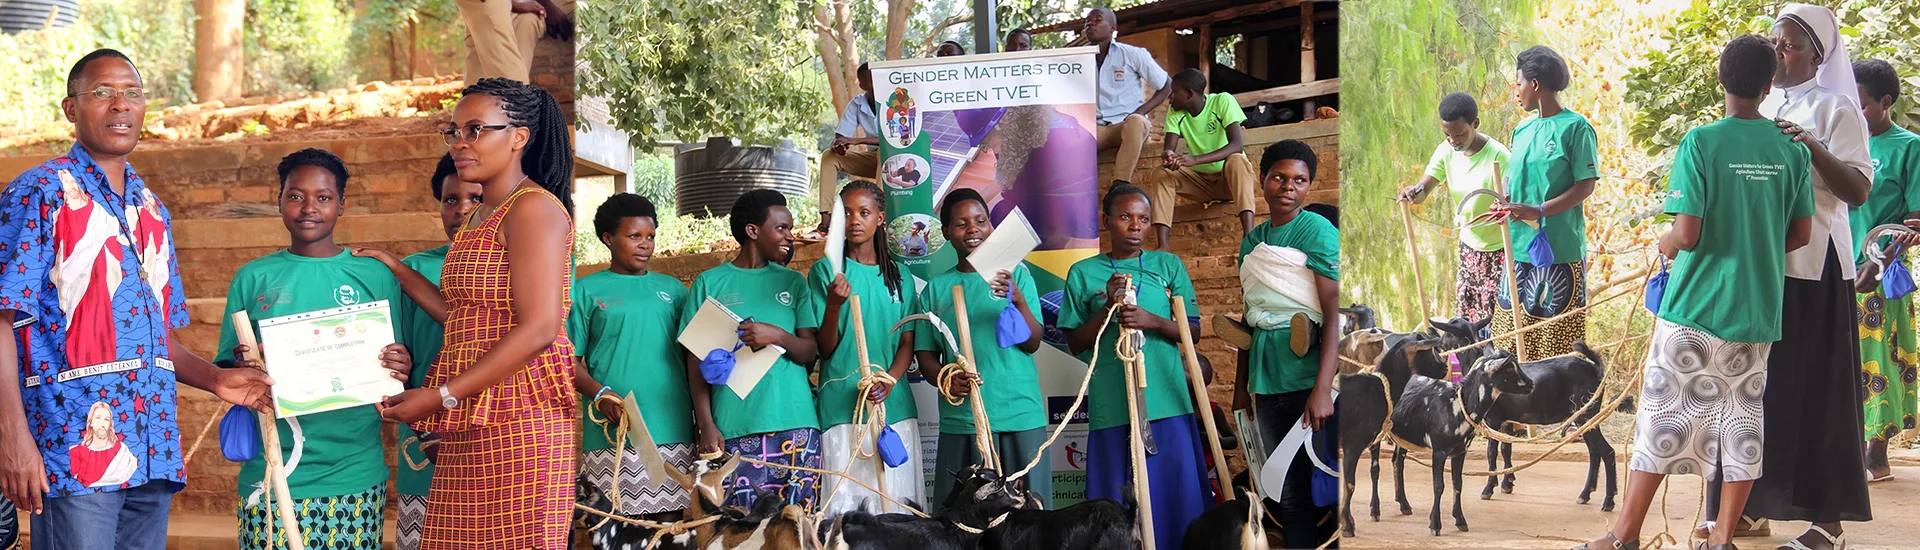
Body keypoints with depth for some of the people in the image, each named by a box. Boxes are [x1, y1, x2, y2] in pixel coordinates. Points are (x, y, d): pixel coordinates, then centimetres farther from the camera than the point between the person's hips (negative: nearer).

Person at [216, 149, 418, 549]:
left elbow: (397, 376, 9)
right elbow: (223, 371, 10)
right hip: (271, 478, 0)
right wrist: (239, 369, -12)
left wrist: (402, 369, -13)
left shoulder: (376, 276, 7)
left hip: (355, 476, 0)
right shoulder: (253, 278, 9)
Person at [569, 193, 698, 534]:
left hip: (673, 431, 3)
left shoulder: (672, 289, 17)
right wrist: (600, 395, -14)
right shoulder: (587, 290, 7)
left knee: (669, 524, 2)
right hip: (613, 434, -3)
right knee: (617, 532, -5)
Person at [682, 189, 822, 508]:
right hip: (734, 430, -2)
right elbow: (696, 361, 5)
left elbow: (810, 352, 9)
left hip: (795, 425, 2)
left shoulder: (793, 282, 15)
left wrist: (778, 335, -13)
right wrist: (706, 425, -7)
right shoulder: (709, 284, 8)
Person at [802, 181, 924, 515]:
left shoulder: (899, 274, 12)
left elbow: (908, 343, 10)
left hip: (894, 404, 3)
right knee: (845, 506, -9)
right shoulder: (826, 272, 3)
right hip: (843, 408, -3)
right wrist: (834, 304, -18)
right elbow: (825, 348, 0)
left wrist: (889, 380, -10)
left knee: (897, 506, 0)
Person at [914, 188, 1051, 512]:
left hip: (1020, 417, -1)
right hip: (960, 421, 1)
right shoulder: (936, 289, 10)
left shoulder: (1017, 275, 6)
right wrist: (944, 377, -13)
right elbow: (925, 353, 9)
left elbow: (1032, 343, -2)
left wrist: (1017, 301, -20)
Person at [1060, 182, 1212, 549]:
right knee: (1117, 503, -1)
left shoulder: (1169, 267, 10)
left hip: (1167, 403, 1)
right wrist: (1108, 308, -9)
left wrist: (1151, 320, -12)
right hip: (1112, 406, -1)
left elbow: (1192, 330, 7)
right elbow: (1075, 344, 6)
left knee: (1175, 495, -1)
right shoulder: (1083, 273, 7)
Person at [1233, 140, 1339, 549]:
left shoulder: (1317, 231, -5)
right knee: (1290, 493, 8)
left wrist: (1322, 389, -22)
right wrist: (1241, 384, 17)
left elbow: (1334, 313, -13)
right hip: (1267, 383, 6)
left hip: (1305, 376, -6)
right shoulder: (1252, 240, 14)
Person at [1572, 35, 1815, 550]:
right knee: (1743, 415, 10)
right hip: (1758, 310, 4)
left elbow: (1687, 234, -15)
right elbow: (1801, 234, 7)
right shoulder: (1792, 149, 0)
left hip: (1695, 305, -3)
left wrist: (1665, 245, 6)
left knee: (1664, 413, 3)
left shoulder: (1700, 143, -12)